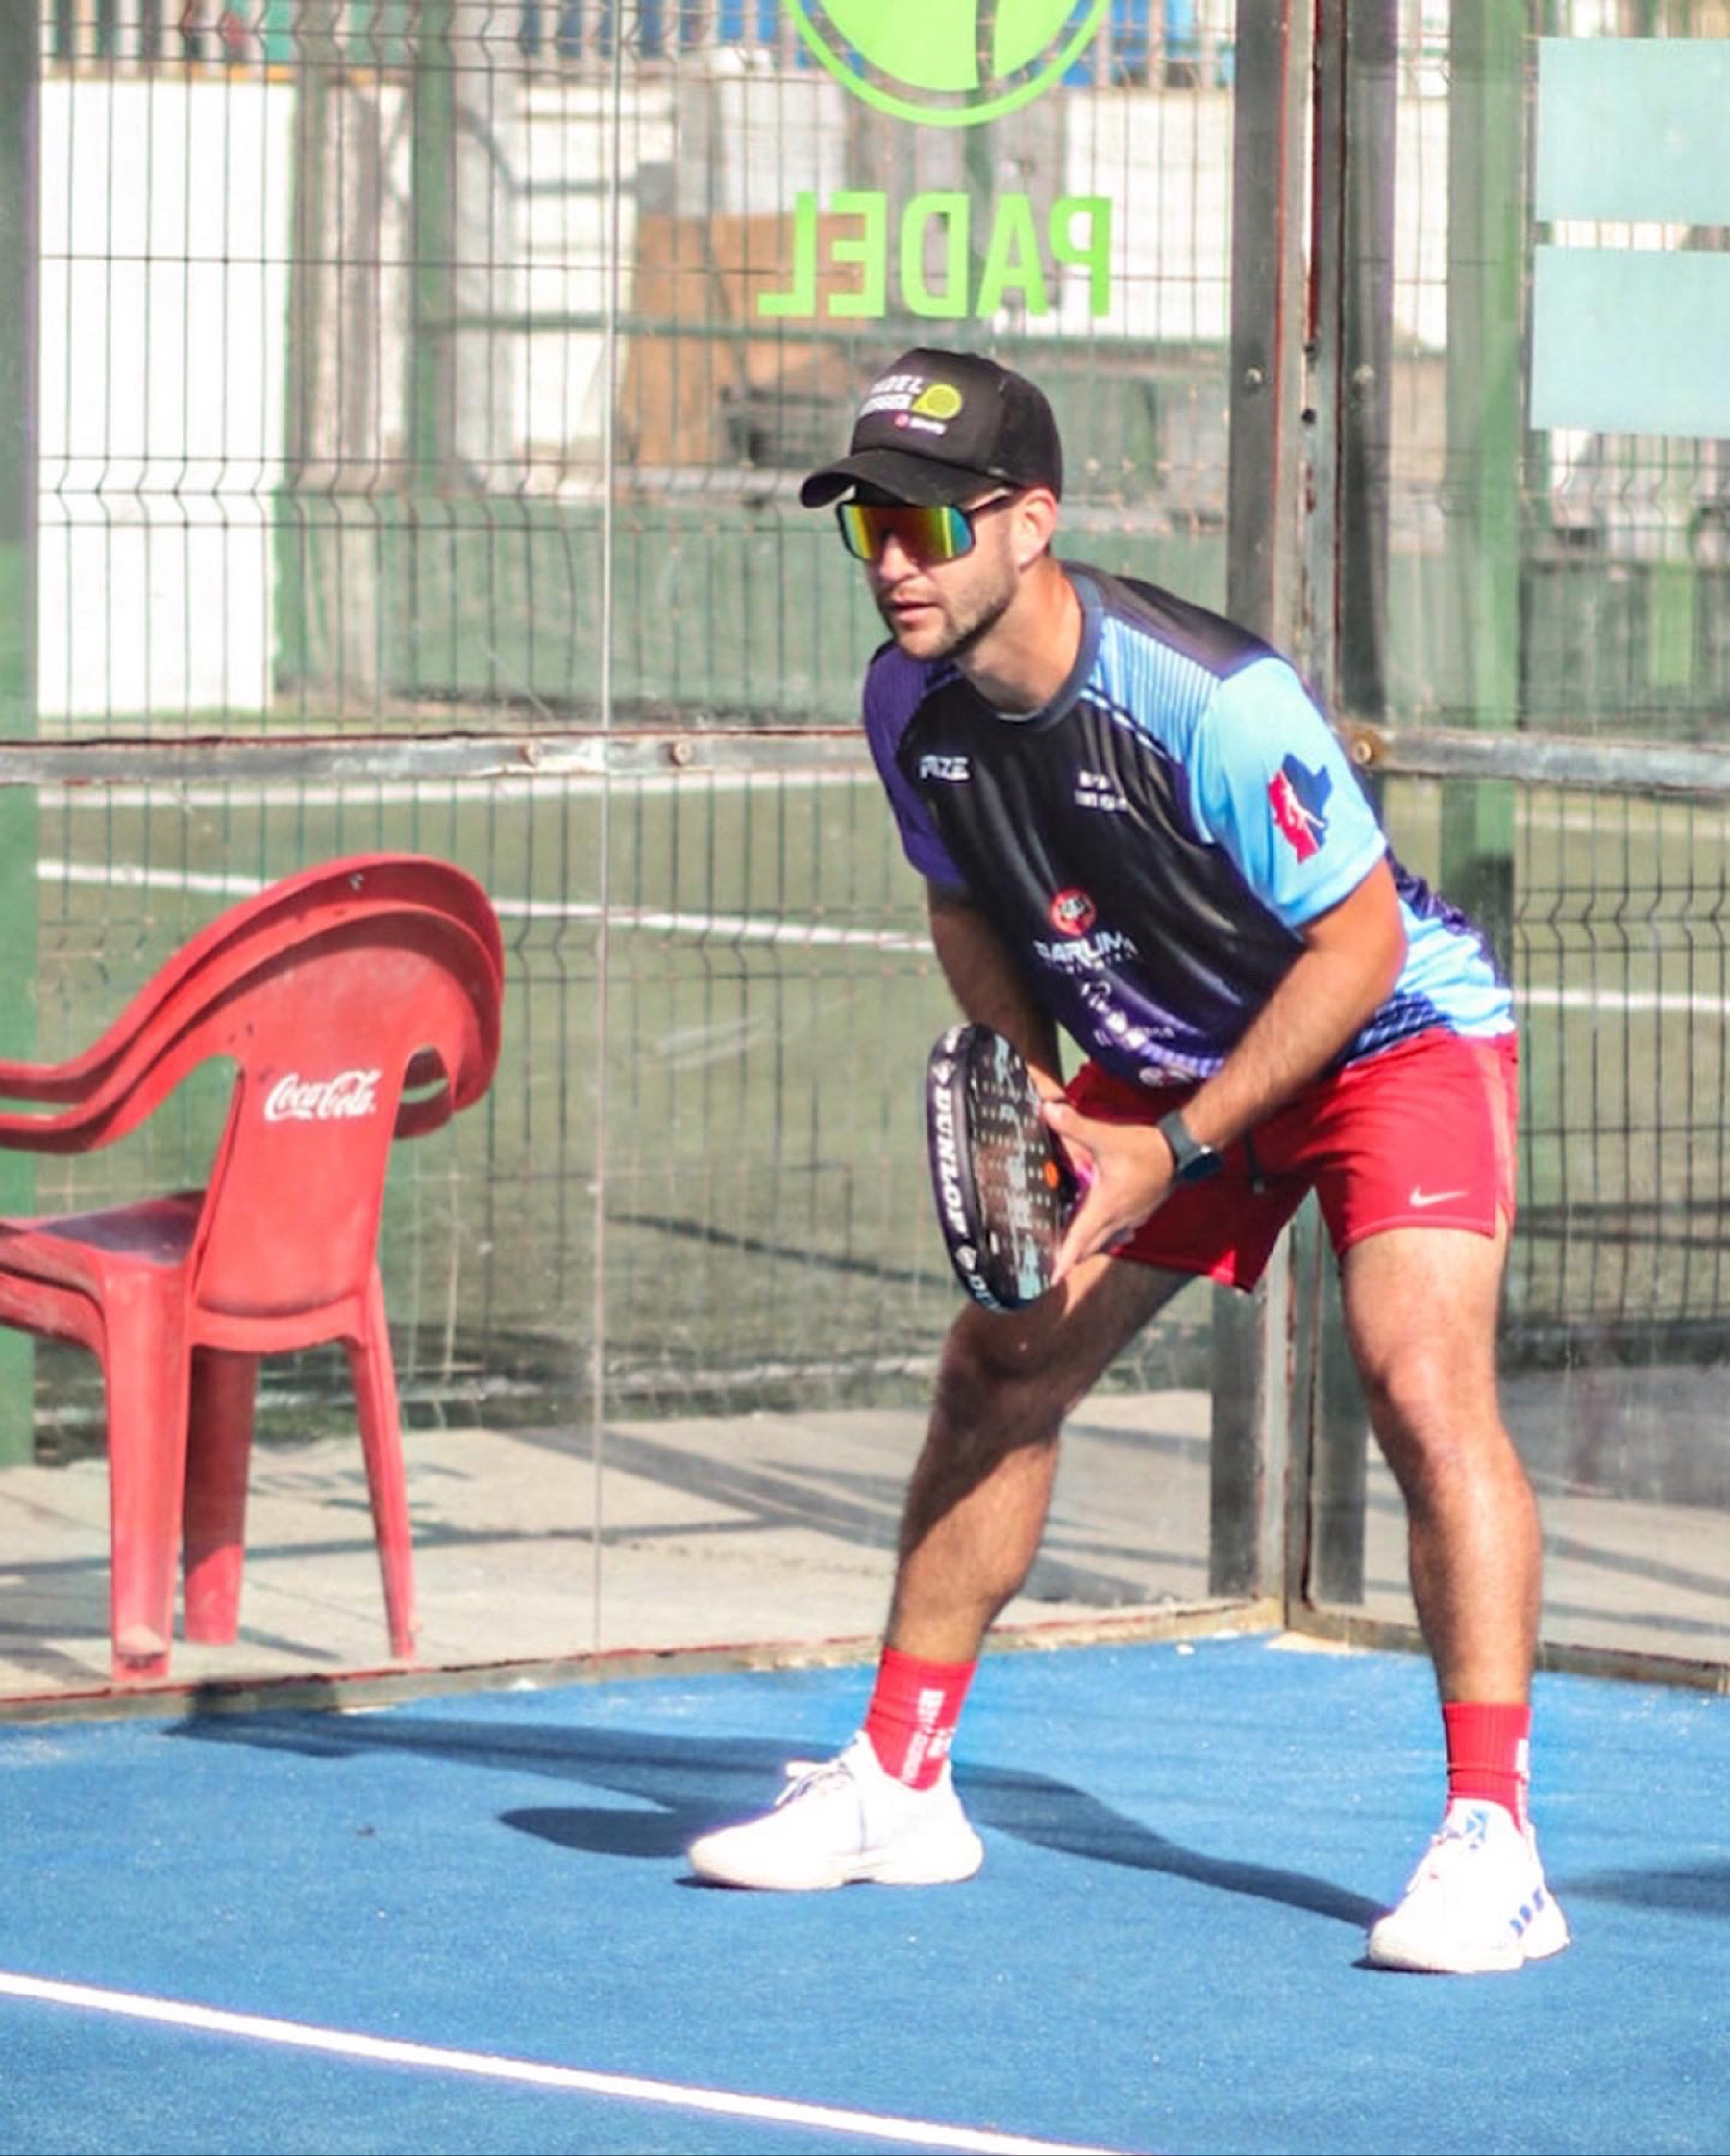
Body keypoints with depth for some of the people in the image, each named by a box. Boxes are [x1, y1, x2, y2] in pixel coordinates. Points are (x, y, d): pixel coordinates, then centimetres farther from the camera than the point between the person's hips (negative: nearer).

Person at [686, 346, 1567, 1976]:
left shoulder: (1211, 701, -32)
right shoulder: (909, 704, -11)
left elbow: (1356, 940, -24)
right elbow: (972, 909, 8)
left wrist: (1176, 1147, -24)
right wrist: (1034, 1089, -8)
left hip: (1392, 1032, -7)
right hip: (1158, 1056, 7)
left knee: (1422, 1380, -25)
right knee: (997, 1369, 6)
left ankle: (1490, 1839, -25)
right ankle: (899, 1783, 19)